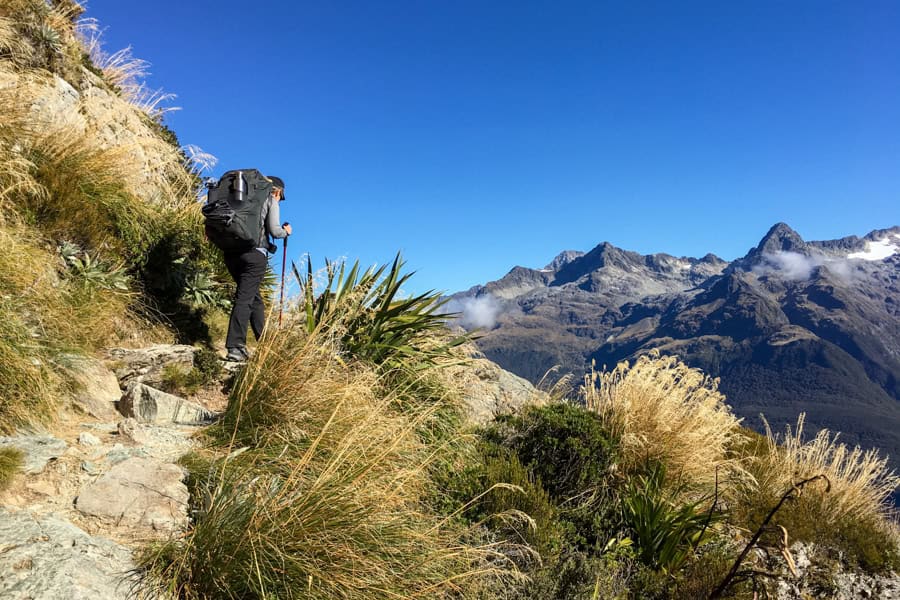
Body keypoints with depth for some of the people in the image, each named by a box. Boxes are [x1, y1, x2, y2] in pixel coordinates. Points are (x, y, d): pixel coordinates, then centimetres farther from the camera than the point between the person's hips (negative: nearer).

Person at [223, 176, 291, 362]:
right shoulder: (271, 200, 7)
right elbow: (274, 230, -3)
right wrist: (286, 231, 18)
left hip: (232, 253, 6)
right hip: (254, 254, -6)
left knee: (254, 296, 18)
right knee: (244, 298, -9)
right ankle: (235, 347, -15)